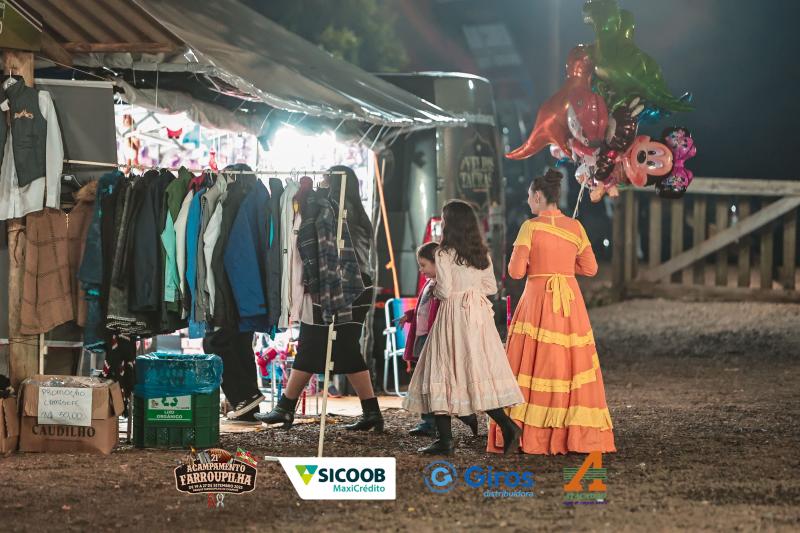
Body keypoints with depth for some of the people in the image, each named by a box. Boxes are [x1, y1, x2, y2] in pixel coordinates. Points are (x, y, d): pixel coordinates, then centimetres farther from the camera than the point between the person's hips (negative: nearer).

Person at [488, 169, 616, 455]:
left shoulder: (530, 227, -6)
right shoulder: (575, 227, 6)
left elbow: (516, 271, -9)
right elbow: (590, 268, 10)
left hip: (538, 299, -4)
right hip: (570, 301, 4)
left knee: (535, 364, -1)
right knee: (571, 364, 7)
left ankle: (530, 435, -3)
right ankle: (575, 434, 5)